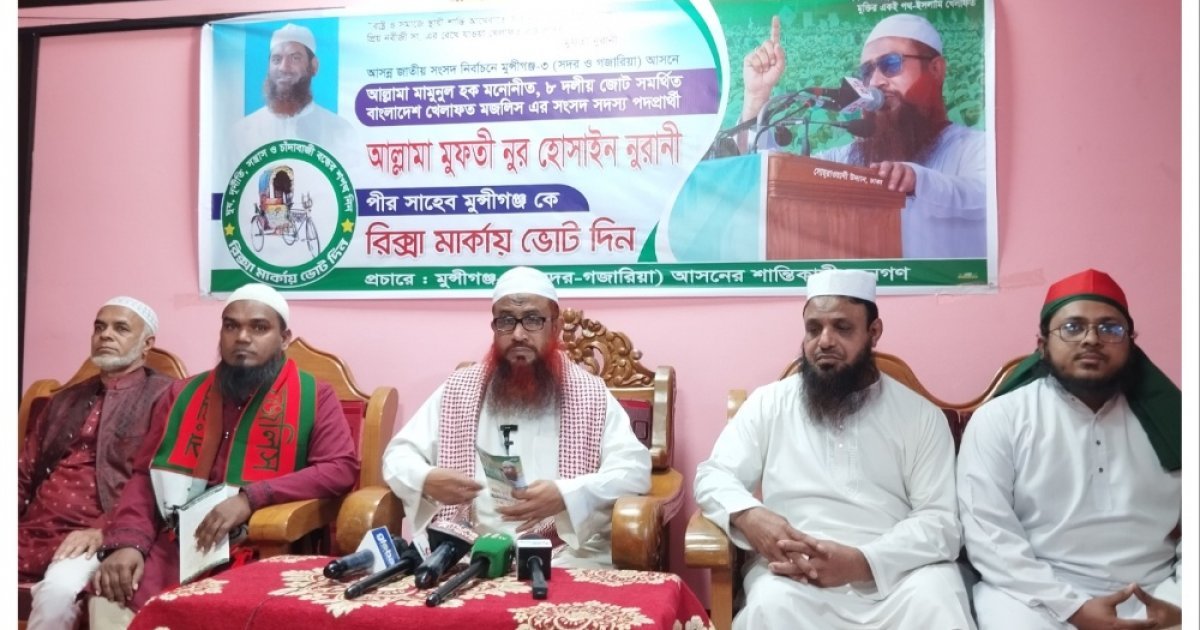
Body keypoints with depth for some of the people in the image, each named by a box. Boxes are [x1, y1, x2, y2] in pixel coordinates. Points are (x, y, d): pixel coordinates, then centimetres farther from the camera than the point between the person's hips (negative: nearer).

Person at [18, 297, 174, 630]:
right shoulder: (64, 400, 23)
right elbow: (25, 473, 23)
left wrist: (105, 531, -20)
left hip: (91, 534, -6)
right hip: (32, 529, 6)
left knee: (57, 590, -33)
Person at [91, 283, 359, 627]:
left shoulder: (313, 396, 4)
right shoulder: (183, 395, 17)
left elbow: (342, 468, -8)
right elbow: (145, 475, 13)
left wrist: (252, 497, -17)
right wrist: (127, 542, -6)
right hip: (177, 547, 4)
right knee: (107, 602, -20)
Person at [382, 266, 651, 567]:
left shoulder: (590, 395, 7)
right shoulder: (457, 390, 14)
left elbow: (635, 468, -2)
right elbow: (398, 455, 14)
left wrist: (565, 495, -20)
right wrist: (427, 480, -11)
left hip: (566, 553, -2)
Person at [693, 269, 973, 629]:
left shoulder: (921, 416, 7)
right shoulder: (769, 402, 10)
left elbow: (940, 522, -1)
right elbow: (713, 476, 8)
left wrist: (861, 561, -19)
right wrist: (747, 514, -17)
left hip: (897, 569, 1)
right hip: (794, 571, 0)